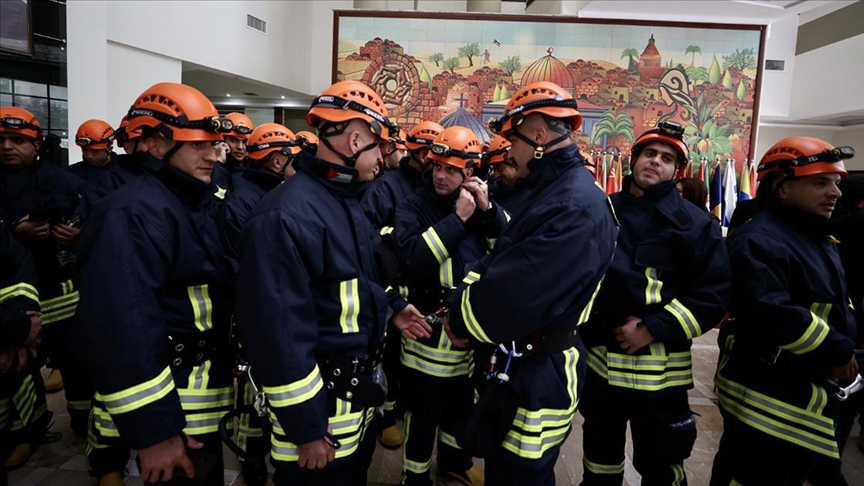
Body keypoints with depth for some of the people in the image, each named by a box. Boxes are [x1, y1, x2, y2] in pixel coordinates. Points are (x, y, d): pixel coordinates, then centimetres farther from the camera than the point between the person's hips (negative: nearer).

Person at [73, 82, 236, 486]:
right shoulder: (134, 213, -20)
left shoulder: (189, 205, 12)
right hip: (169, 405, -9)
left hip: (197, 394, 10)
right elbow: (121, 327, -28)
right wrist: (152, 432, -26)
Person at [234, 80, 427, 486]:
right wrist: (304, 428, -21)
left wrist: (389, 311, 12)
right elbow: (278, 330, -26)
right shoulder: (286, 214, -25)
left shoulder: (345, 201, 9)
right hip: (318, 402, -9)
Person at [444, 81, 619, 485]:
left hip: (536, 376, -10)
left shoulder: (576, 207, -26)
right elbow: (499, 262, 11)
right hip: (519, 366, 10)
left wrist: (462, 322, -12)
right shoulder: (554, 191, 10)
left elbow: (513, 294, -31)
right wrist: (461, 305, -5)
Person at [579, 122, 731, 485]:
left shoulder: (694, 222, -5)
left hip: (658, 367, -3)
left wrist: (654, 330, -16)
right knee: (599, 455, 21)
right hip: (598, 357, 4)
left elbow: (714, 292, -10)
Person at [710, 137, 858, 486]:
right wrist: (838, 351, -20)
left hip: (804, 389, 10)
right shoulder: (758, 241, -21)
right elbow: (774, 316, -32)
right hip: (765, 394, -10)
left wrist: (848, 340, 3)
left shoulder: (817, 239, 14)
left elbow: (837, 303, 23)